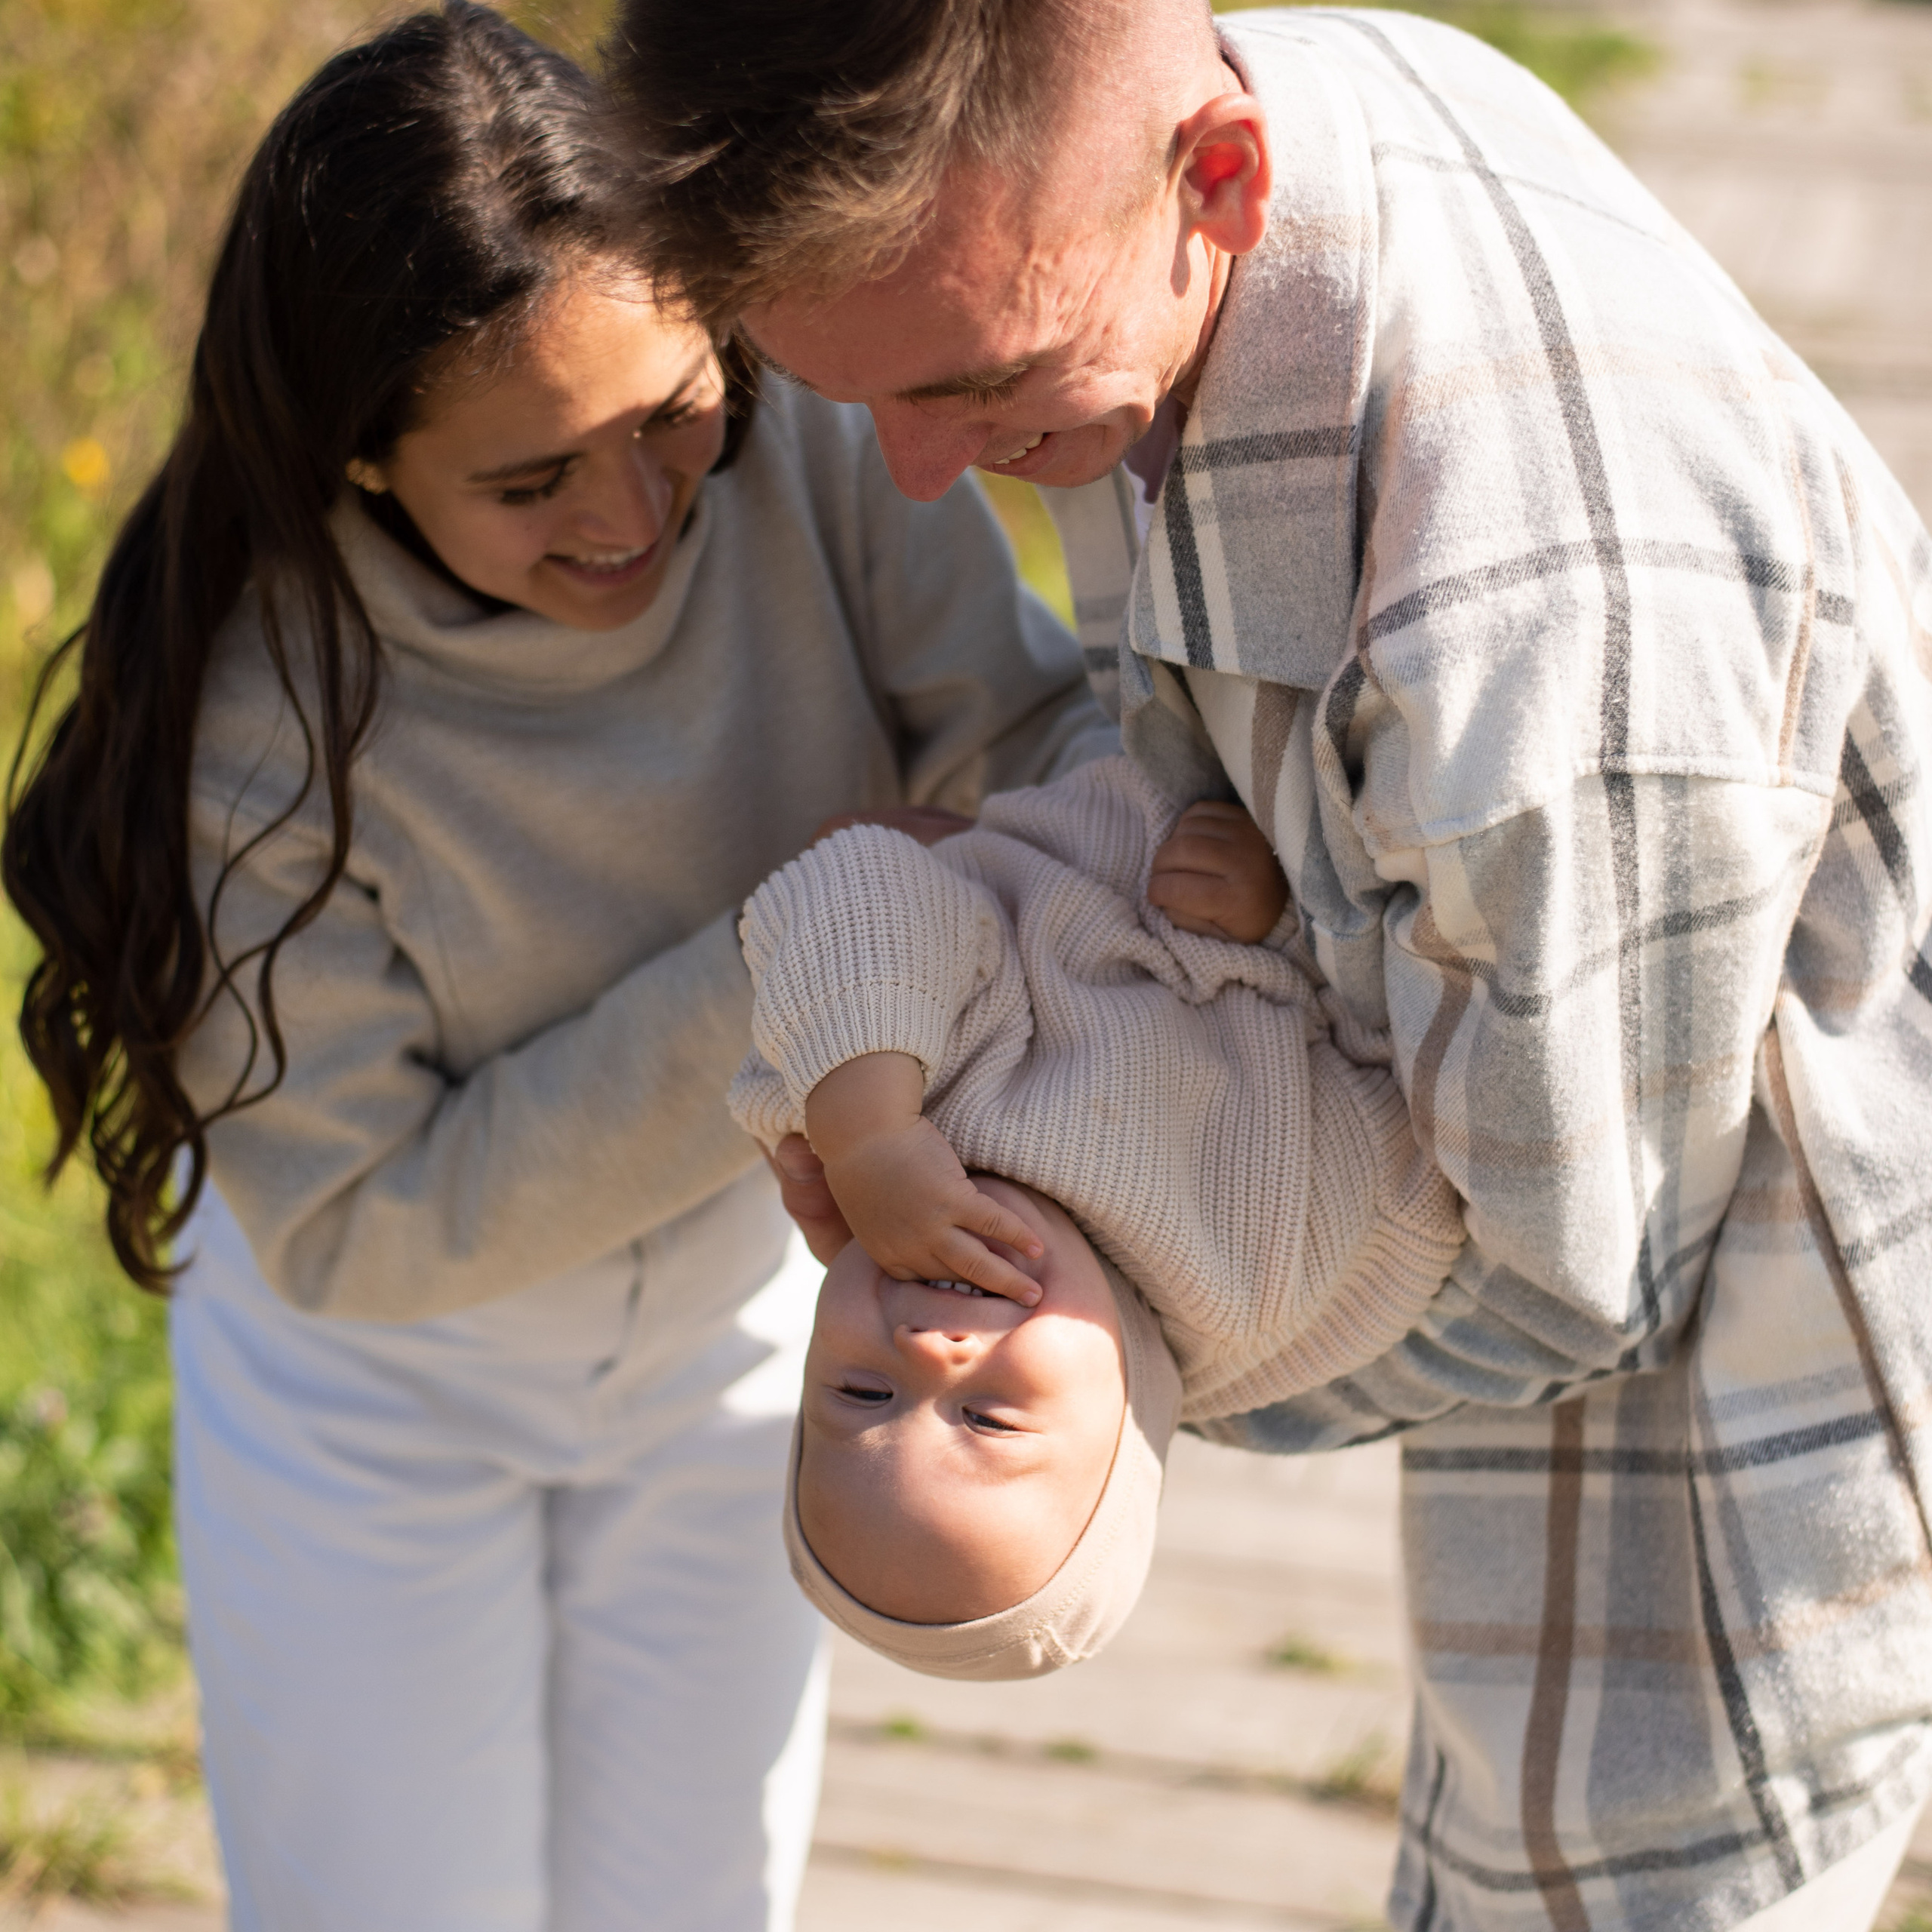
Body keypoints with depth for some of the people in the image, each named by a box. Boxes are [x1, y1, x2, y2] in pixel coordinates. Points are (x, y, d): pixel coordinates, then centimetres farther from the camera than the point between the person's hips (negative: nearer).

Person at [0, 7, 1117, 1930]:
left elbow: (1033, 728, -21)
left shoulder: (804, 438, -26)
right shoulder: (260, 707, -33)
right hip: (382, 1378, -3)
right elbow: (351, 1224, -27)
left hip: (733, 1325, 3)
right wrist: (781, 972, -35)